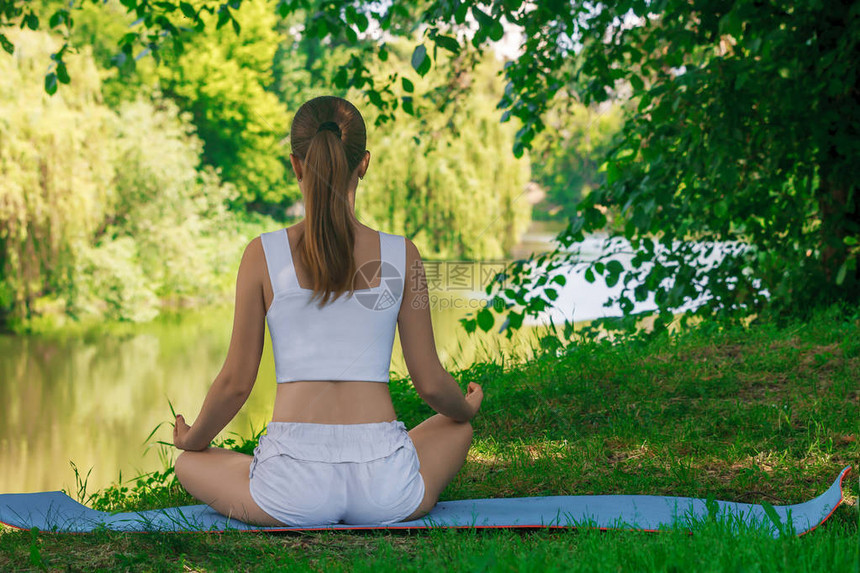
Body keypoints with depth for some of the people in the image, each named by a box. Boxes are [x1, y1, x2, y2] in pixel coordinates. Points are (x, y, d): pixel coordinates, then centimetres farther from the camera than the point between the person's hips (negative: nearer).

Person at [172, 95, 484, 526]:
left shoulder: (263, 255, -3)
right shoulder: (400, 255, 0)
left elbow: (236, 382, 2)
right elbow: (430, 383, 5)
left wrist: (192, 439, 23)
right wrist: (467, 408, 29)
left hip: (293, 487, -1)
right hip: (384, 484, 2)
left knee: (190, 463, 30)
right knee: (456, 429, 35)